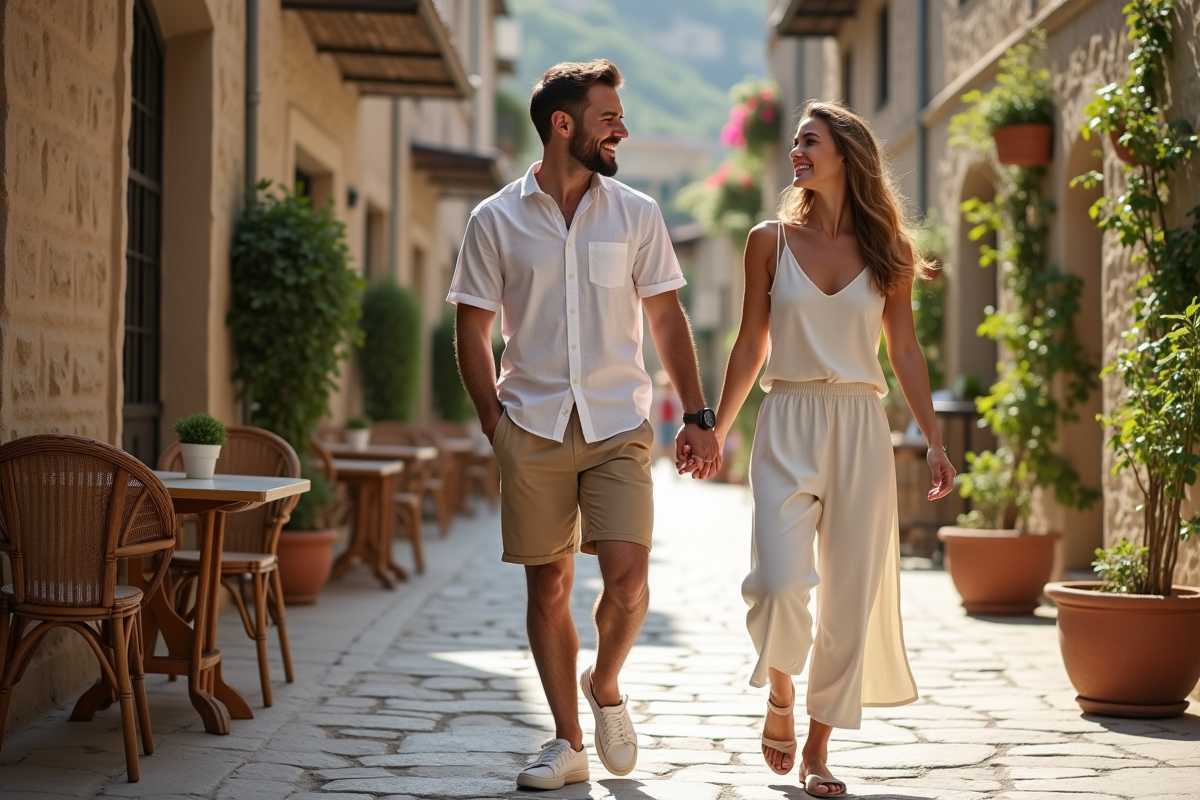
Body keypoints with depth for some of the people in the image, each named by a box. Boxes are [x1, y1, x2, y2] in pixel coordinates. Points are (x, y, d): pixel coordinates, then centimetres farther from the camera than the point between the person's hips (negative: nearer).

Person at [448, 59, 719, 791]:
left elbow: (667, 319, 9)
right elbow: (473, 329, 7)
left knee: (627, 572, -13)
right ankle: (569, 742, 16)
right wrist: (494, 425, 0)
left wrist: (698, 416, 4)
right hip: (533, 427, 0)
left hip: (618, 424, 0)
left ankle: (605, 687, 17)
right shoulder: (496, 221, 2)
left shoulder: (636, 214, 6)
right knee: (548, 587, 4)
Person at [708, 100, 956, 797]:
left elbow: (906, 352, 9)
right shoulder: (772, 241, 6)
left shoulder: (885, 249, 7)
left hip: (861, 431, 1)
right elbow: (751, 346, 11)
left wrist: (934, 441, 4)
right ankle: (781, 695, 15)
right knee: (780, 582, -16)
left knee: (851, 590, 1)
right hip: (788, 426, -1)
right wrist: (716, 431, 8)